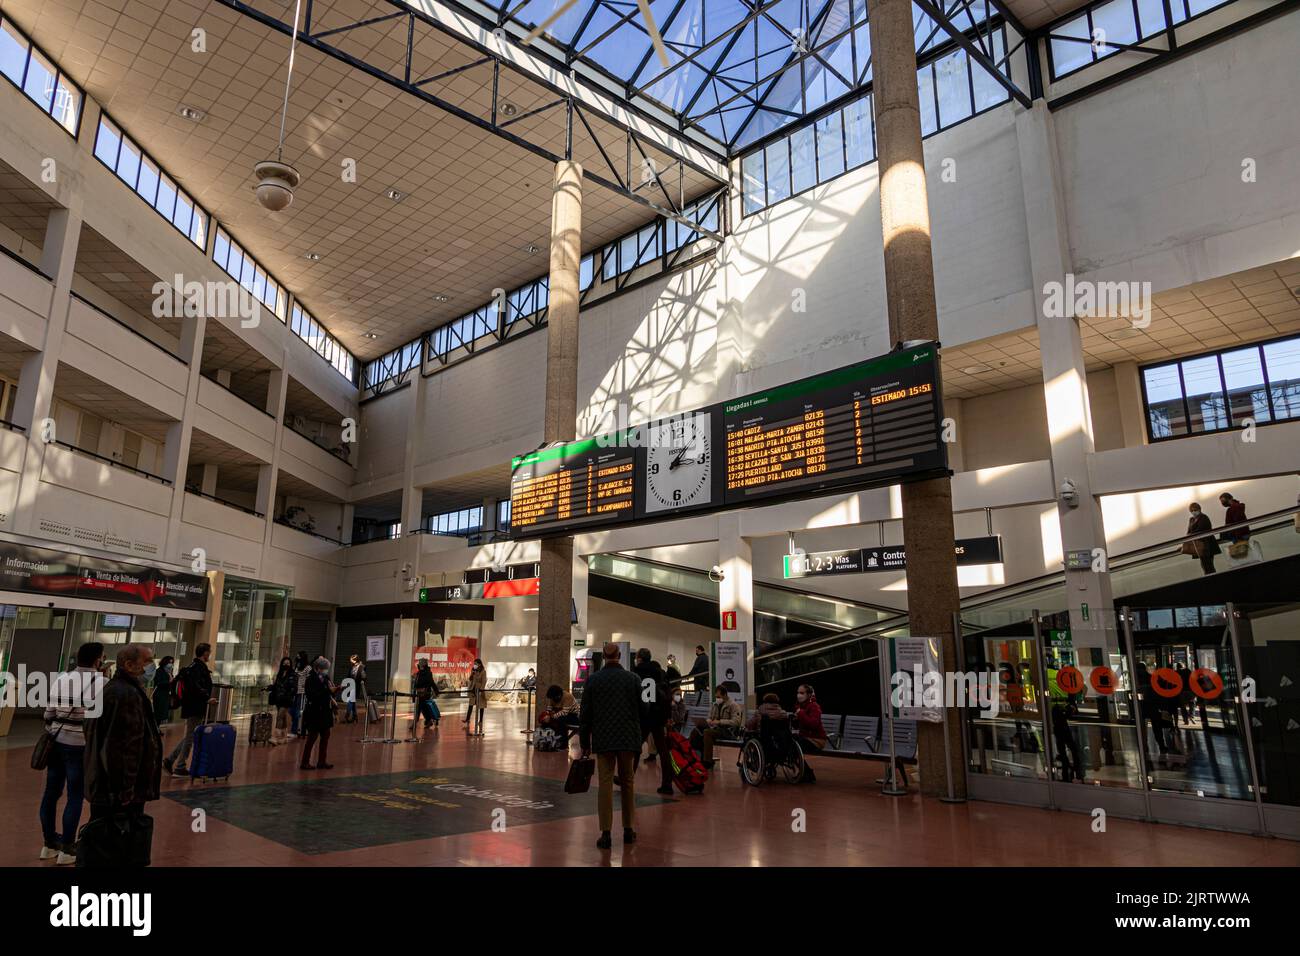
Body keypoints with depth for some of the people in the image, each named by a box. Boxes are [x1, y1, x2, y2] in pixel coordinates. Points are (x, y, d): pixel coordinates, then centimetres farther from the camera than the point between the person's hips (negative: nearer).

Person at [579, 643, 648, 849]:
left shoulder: (593, 680, -2)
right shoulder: (632, 679, 0)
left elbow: (585, 714, 1)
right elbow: (642, 710, 3)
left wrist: (584, 742, 8)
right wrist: (639, 734, 16)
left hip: (603, 739, -1)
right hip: (629, 739, 1)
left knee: (605, 784, 3)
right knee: (628, 783, 13)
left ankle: (606, 833, 1)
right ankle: (629, 830, 20)